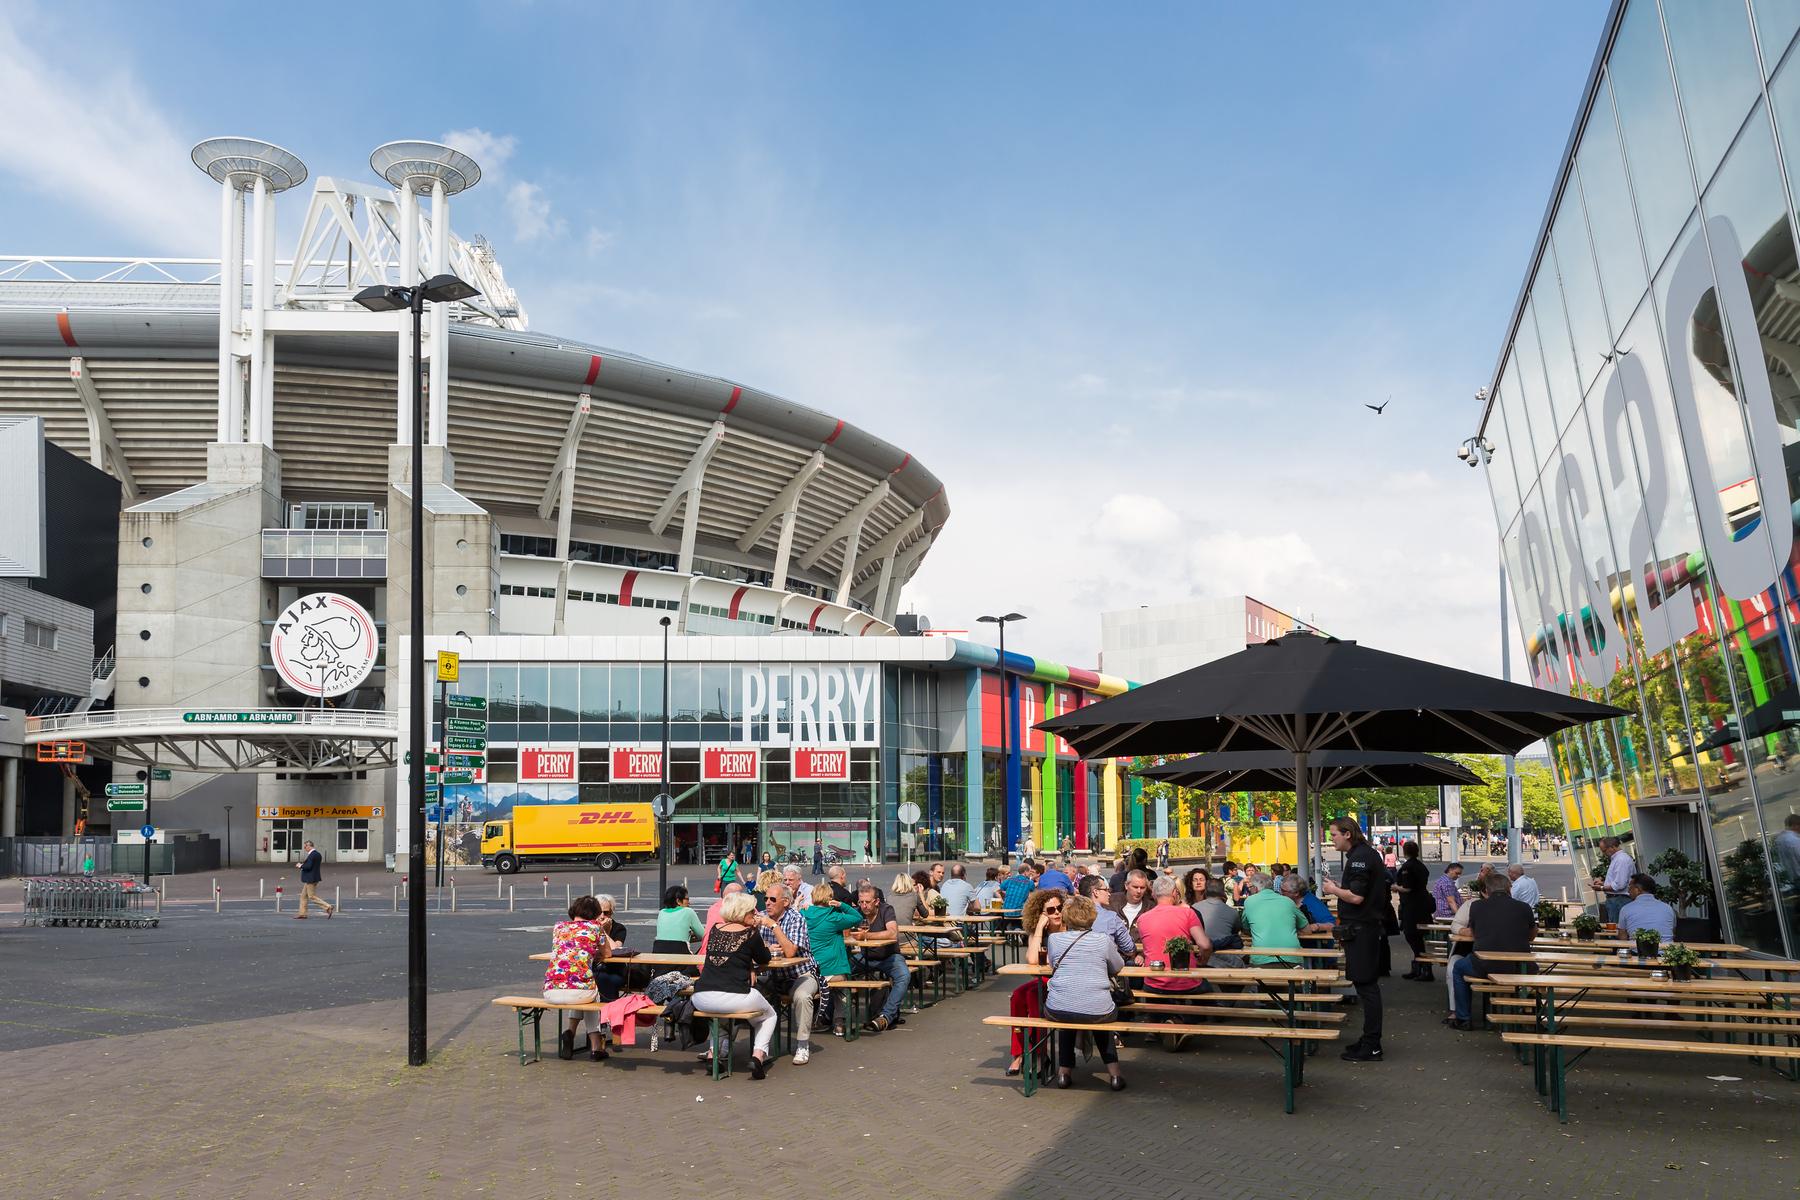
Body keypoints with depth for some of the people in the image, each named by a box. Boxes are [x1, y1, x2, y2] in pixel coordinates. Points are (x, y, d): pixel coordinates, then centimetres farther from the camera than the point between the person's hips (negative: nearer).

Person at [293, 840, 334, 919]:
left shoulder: (311, 855, -19)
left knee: (312, 896, -5)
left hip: (311, 879, -10)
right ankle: (302, 913, 19)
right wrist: (303, 864, 11)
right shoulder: (318, 854, 11)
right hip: (315, 877, 10)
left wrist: (301, 866, -9)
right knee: (304, 895, 16)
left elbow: (308, 867, -26)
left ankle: (328, 907, -9)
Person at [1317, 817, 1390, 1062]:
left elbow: (1356, 897, -23)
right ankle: (1370, 1040, 23)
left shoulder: (1360, 857, -17)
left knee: (1366, 986, -7)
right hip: (1369, 928, 11)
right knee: (1368, 985, 15)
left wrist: (1334, 890, -8)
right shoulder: (1368, 854, 16)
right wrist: (1339, 889, 15)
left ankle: (1371, 1047, -4)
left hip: (1361, 930, -11)